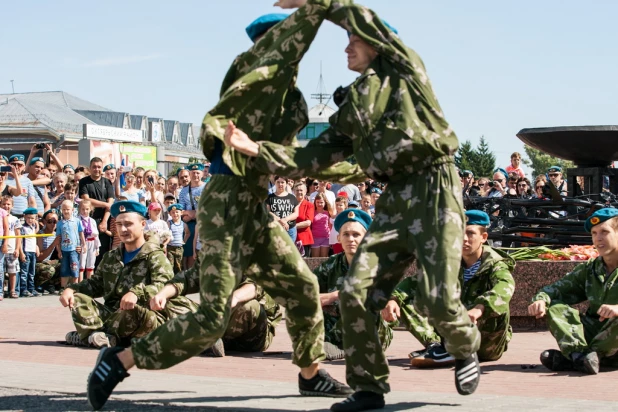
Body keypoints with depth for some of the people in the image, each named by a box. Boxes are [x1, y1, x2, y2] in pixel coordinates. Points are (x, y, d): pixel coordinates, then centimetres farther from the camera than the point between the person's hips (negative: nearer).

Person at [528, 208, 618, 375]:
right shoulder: (589, 269, 13)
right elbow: (559, 288, 8)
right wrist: (541, 300, -14)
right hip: (594, 331, 5)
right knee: (554, 308, -9)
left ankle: (571, 359, -32)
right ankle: (580, 354, -33)